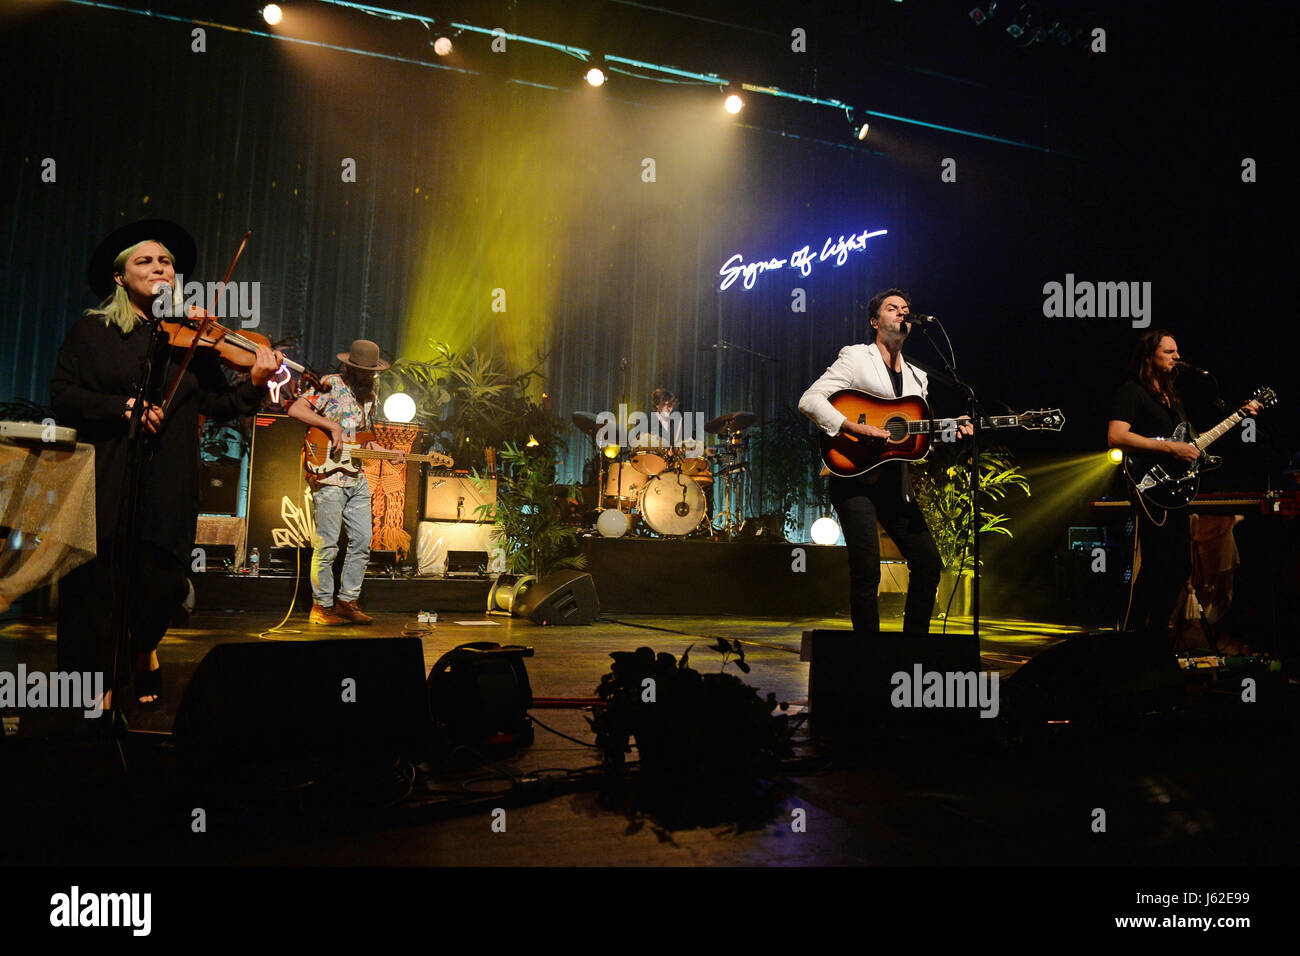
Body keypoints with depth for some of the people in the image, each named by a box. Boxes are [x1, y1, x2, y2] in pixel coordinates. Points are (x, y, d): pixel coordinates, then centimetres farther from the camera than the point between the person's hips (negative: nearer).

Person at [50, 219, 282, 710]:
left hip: (167, 482, 1)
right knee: (100, 579, 0)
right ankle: (102, 677, 17)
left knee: (160, 579, 2)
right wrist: (122, 406, -16)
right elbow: (62, 396, -1)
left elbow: (217, 404, 0)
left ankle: (143, 648, 33)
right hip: (106, 480, -1)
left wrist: (255, 384, -18)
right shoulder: (93, 330, 6)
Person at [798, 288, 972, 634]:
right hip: (854, 474, -6)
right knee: (867, 571, -12)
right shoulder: (855, 357, 1)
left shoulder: (917, 377, 20)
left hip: (895, 481, 7)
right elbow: (809, 400, -11)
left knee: (928, 562, 3)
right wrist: (856, 428, -20)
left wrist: (952, 431, 1)